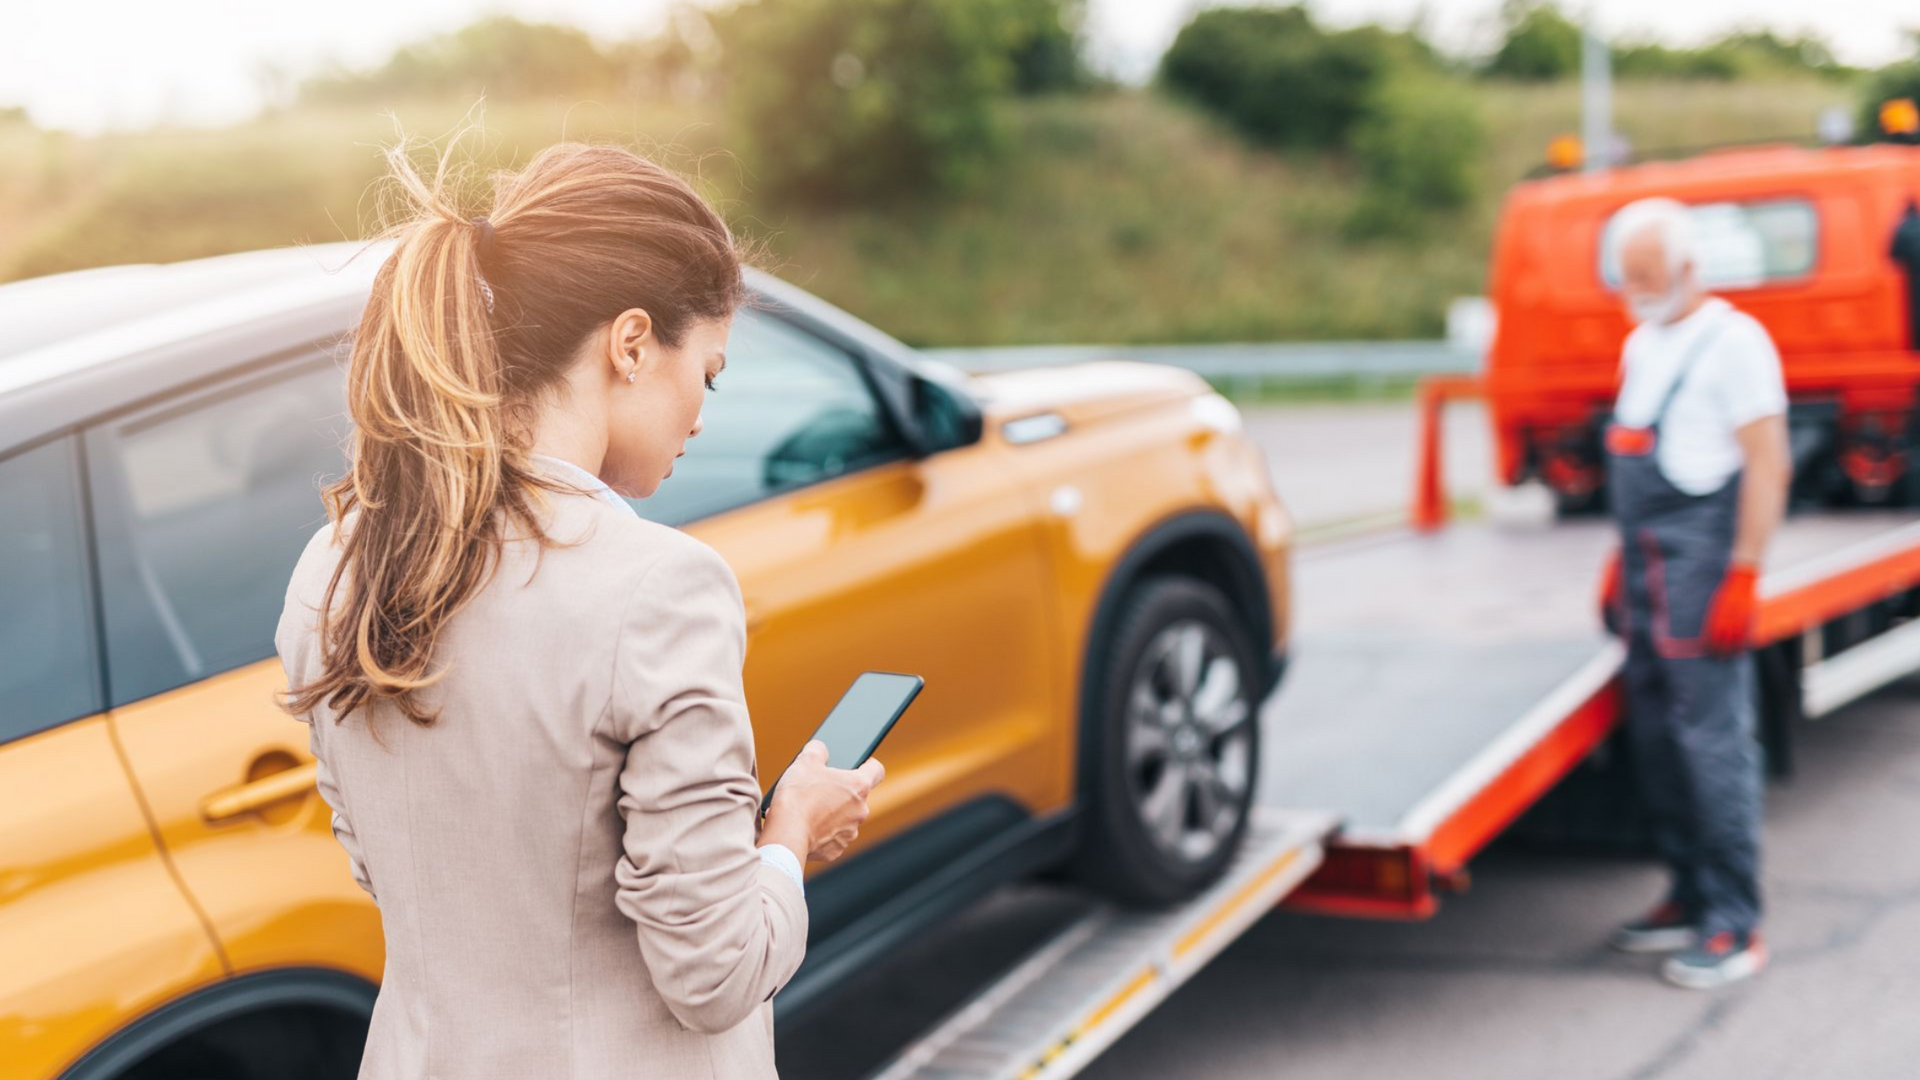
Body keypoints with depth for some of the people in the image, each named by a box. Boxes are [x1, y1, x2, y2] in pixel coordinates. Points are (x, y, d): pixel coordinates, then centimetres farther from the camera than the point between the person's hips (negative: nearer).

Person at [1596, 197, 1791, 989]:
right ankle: (1691, 898, 20)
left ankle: (1734, 927, -3)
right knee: (1656, 737, 10)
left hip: (1703, 566, -9)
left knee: (1713, 738, -8)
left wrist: (1743, 574, -18)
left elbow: (1767, 464, -14)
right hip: (1648, 568, 9)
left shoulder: (1732, 340, -9)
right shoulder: (1641, 345, 18)